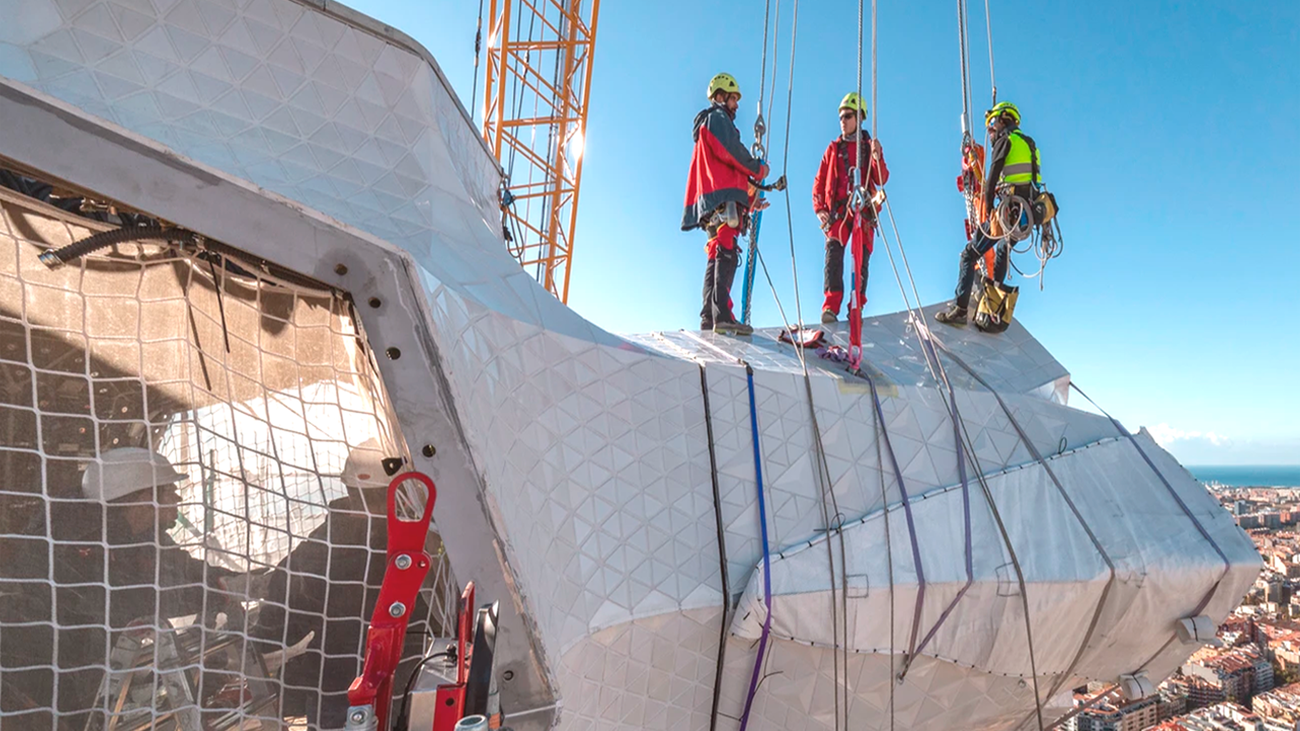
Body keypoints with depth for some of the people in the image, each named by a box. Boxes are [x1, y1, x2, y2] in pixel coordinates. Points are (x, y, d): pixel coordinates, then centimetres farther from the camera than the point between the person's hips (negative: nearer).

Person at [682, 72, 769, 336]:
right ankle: (722, 315, -31)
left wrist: (750, 201, 25)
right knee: (727, 253, -20)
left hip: (709, 203, 10)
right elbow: (732, 152, -14)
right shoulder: (717, 118, 4)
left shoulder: (706, 126, 34)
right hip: (724, 196, -10)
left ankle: (708, 316, 6)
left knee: (717, 256, 9)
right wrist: (758, 170, 1)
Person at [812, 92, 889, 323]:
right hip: (837, 210, 0)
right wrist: (819, 207, 1)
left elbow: (881, 180, 1)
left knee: (860, 259, -4)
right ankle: (831, 306, -22)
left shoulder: (869, 146, 13)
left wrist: (878, 158, -16)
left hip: (863, 211, 0)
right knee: (833, 254, -16)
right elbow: (819, 181, 14)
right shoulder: (833, 148, 16)